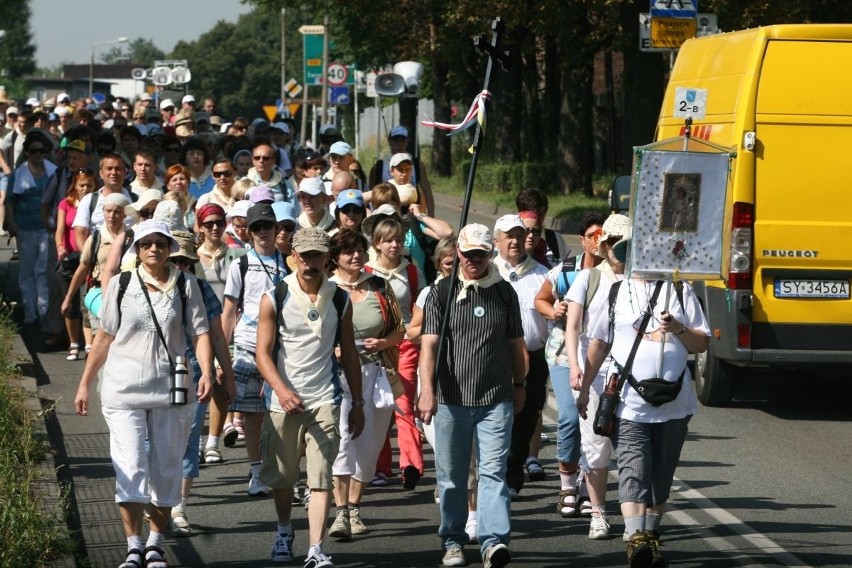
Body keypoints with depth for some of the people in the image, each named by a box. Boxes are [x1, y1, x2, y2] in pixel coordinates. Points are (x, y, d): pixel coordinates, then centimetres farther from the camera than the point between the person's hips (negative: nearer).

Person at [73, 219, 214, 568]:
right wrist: (85, 383, 9)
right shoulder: (121, 285, 3)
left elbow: (199, 333, -2)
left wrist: (206, 372, -18)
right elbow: (105, 338, 8)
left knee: (165, 469, 8)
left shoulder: (185, 286, 2)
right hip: (123, 390, -1)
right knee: (130, 468, -7)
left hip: (172, 390, 1)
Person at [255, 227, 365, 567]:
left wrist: (357, 404, 11)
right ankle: (284, 532, 37)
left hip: (324, 401, 0)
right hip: (283, 400, 0)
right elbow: (263, 353, -6)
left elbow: (349, 355, 12)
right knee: (280, 476, 12)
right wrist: (282, 390, -22)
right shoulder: (274, 299, -2)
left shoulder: (339, 300, 6)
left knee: (321, 478, -9)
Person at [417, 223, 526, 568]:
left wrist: (519, 386, 23)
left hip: (496, 400, 0)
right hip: (451, 398, 0)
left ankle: (494, 540, -17)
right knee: (451, 475, 7)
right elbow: (429, 344, -7)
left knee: (493, 471, -9)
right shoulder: (442, 293, 2)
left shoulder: (505, 293, 9)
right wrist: (427, 390, -18)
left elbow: (515, 344, 18)